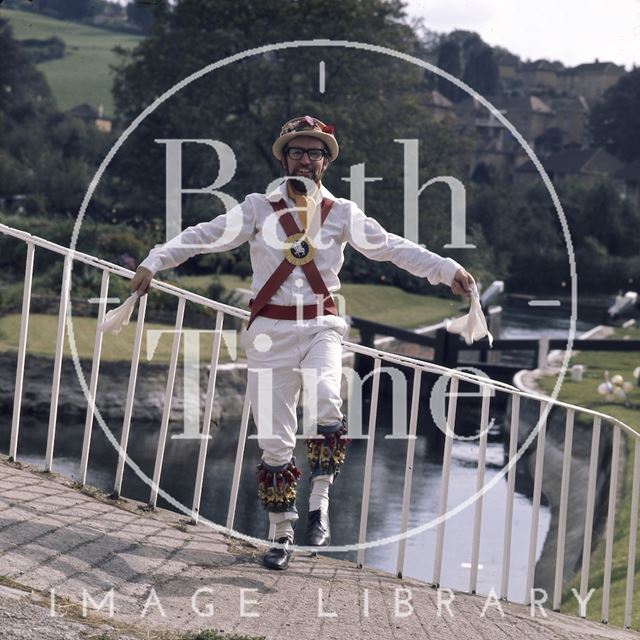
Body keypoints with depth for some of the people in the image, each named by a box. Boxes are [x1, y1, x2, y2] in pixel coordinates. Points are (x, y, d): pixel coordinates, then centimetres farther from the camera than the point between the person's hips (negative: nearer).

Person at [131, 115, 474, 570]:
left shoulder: (341, 213, 6)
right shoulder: (260, 209, 5)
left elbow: (391, 246, -1)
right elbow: (206, 236, -3)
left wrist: (446, 270, -12)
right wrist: (155, 261, -15)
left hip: (320, 326, 0)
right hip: (270, 331, 0)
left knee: (326, 403, -29)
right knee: (274, 440, 0)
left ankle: (320, 504, -16)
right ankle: (282, 536, 11)